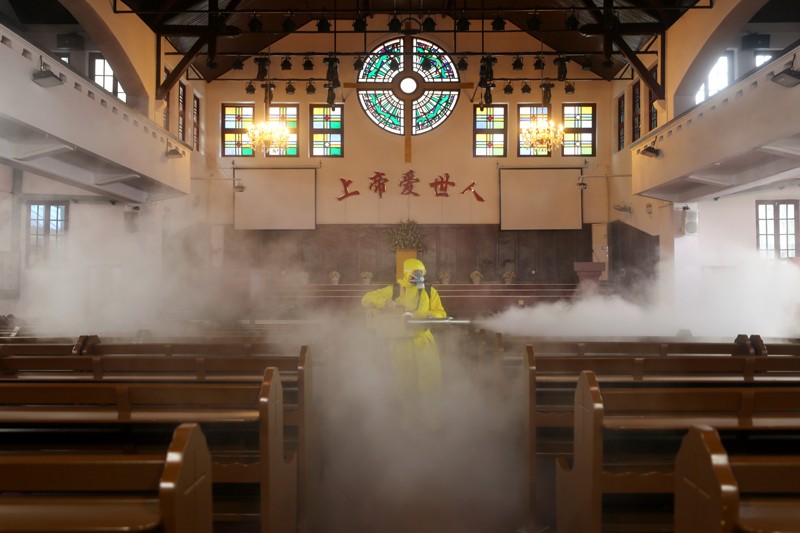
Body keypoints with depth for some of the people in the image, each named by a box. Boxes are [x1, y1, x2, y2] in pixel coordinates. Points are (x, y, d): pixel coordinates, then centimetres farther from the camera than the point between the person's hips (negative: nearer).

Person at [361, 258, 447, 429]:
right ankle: (408, 417, 23)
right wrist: (386, 303, -19)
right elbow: (366, 299, -3)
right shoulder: (394, 290, 1)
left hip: (424, 340, 1)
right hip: (401, 340, -1)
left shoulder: (429, 291, 6)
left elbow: (441, 313, 1)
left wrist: (432, 316, -22)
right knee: (404, 381, 6)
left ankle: (428, 415, 14)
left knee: (431, 379, -4)